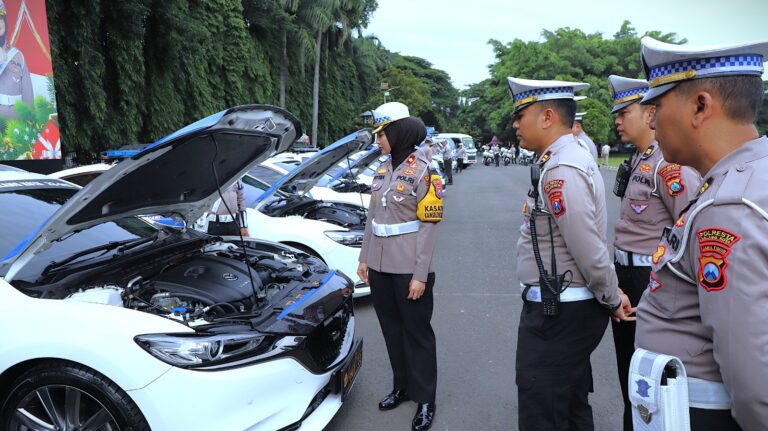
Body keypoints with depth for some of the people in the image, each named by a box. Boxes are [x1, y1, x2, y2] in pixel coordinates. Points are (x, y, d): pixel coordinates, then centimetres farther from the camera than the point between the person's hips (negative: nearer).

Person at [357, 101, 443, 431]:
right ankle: (401, 386, 33)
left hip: (408, 269, -6)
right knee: (392, 330, 16)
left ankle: (425, 400, 19)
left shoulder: (422, 172, -11)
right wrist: (364, 258, 13)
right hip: (380, 266, 7)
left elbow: (429, 226, -13)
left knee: (416, 332, 5)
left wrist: (420, 275, -17)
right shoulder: (383, 170, 9)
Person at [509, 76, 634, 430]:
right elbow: (589, 249, 12)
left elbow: (590, 251, -23)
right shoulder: (566, 160, 10)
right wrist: (610, 297, 14)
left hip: (557, 313, -10)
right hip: (567, 308, 10)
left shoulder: (561, 170, -22)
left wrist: (613, 300, -9)